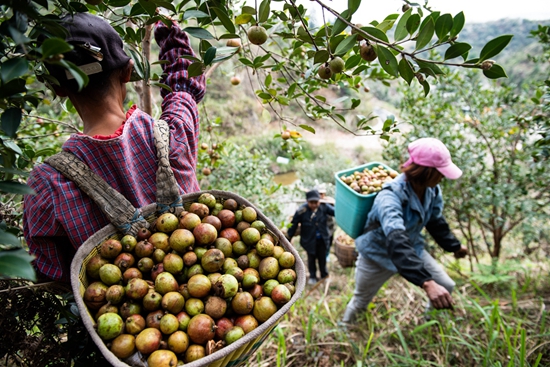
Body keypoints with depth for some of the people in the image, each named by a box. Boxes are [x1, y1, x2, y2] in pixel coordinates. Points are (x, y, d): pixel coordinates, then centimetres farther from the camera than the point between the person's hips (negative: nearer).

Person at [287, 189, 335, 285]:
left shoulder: (324, 207, -14)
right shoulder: (302, 211, -20)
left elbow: (335, 212, -4)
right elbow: (294, 225, -11)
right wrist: (288, 239, -6)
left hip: (322, 239, 2)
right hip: (309, 240, -2)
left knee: (322, 257, 18)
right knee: (311, 258, 15)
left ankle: (324, 275, 39)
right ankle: (312, 276, 36)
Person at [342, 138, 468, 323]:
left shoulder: (432, 190, -14)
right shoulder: (390, 197, -38)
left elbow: (436, 222, 8)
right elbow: (397, 243, -52)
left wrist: (454, 246, 22)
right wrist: (426, 282, -62)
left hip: (412, 249, 6)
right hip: (379, 254, -6)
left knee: (446, 287, 5)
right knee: (360, 301, 11)